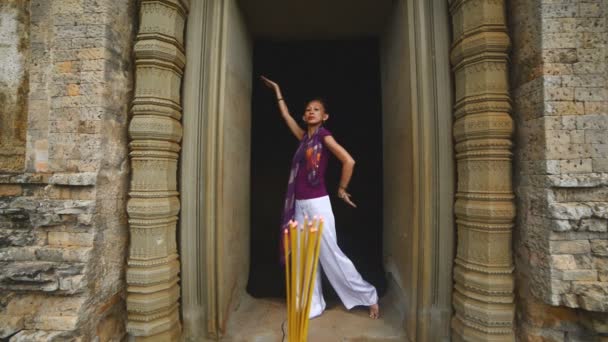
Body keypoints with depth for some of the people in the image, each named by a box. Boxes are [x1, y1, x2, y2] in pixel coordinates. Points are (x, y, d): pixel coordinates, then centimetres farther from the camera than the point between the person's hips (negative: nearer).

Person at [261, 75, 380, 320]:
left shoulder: (324, 135, -6)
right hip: (299, 205, 7)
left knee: (331, 255, 0)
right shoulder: (304, 137, 13)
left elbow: (349, 161, -14)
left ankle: (369, 296, 19)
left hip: (317, 203, -7)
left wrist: (342, 189, -5)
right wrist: (277, 90, 32)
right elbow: (286, 116, 25)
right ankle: (313, 306, 24)